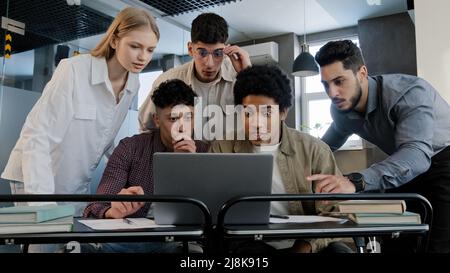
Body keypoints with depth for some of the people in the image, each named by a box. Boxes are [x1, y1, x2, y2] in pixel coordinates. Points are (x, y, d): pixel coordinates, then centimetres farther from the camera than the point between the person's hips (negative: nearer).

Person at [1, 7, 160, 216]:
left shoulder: (133, 83, -4)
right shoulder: (73, 70, -22)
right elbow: (37, 136, -26)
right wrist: (42, 203, -33)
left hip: (78, 183, 6)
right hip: (35, 180, -5)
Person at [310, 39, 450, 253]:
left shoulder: (409, 92, -27)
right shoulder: (340, 110, -6)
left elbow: (416, 153, -42)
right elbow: (328, 144, 16)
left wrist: (355, 182, -55)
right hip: (405, 167, 6)